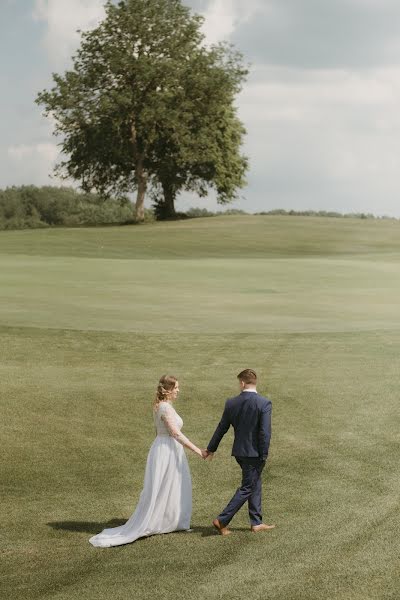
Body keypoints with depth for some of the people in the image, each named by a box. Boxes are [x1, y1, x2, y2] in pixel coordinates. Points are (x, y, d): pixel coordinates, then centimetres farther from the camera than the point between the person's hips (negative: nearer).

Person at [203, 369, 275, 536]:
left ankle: (256, 523, 25)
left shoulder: (231, 403, -3)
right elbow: (265, 432, -19)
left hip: (239, 451, 5)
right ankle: (222, 520, 1)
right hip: (255, 453, -5)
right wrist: (263, 456, -9)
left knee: (255, 484, 19)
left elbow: (221, 428, 5)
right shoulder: (264, 403, -15)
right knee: (247, 488, 4)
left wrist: (210, 449, 17)